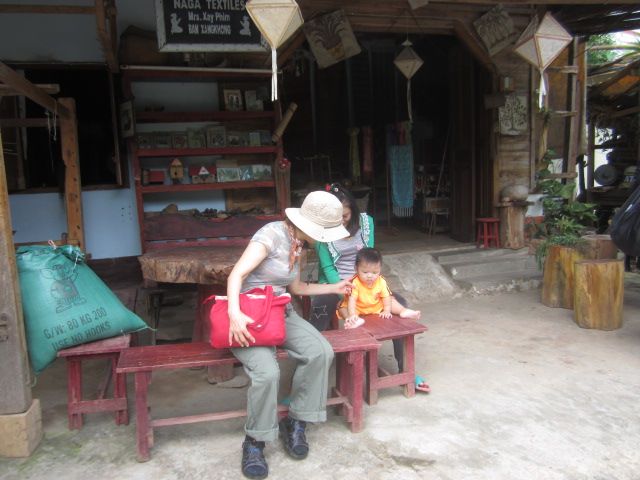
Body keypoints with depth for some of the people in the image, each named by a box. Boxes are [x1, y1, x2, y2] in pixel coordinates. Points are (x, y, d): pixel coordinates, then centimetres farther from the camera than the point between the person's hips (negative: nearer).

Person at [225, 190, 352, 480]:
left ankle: (295, 423, -1)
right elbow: (236, 275, -25)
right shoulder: (272, 234, -17)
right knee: (267, 372, -32)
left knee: (321, 352, -19)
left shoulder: (298, 243, 10)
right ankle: (254, 442, -7)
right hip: (249, 314, -7)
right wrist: (234, 314, -40)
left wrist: (333, 288, 20)